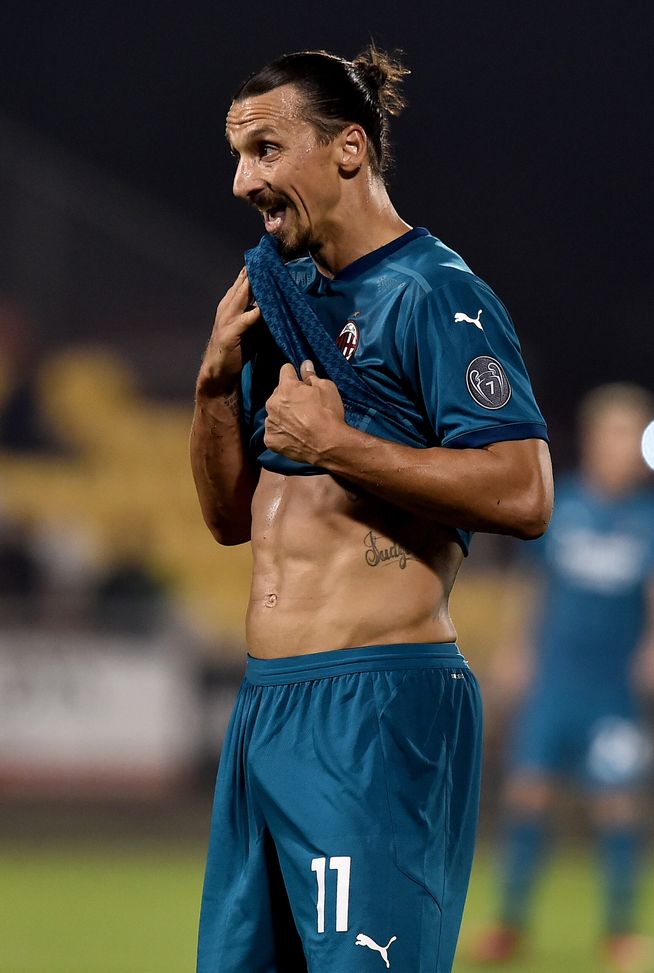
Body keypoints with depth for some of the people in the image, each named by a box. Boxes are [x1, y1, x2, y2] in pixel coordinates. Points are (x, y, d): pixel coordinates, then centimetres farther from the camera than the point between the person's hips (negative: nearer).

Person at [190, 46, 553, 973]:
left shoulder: (432, 293, -8)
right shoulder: (283, 298, 17)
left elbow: (524, 493, -19)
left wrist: (335, 445, -16)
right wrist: (218, 381, 4)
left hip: (377, 713, -9)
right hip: (268, 704, 9)